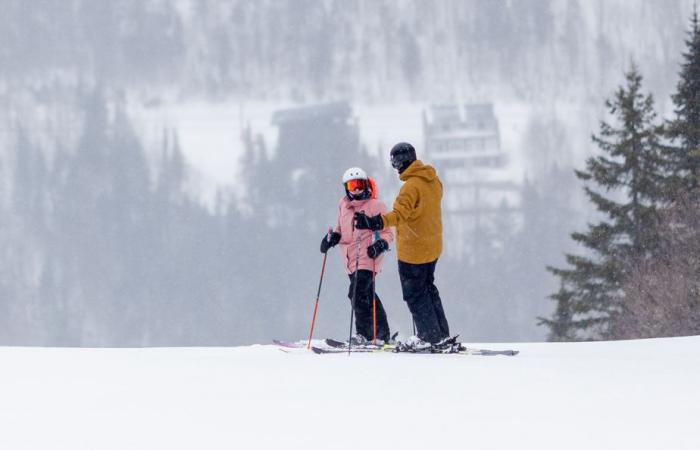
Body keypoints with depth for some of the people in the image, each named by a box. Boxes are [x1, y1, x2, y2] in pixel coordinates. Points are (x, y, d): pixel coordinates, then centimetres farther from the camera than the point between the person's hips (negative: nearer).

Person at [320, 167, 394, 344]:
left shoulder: (376, 206, -4)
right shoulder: (343, 205, 15)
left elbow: (388, 233, -3)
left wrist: (380, 245, -22)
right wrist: (333, 237, 9)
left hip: (367, 259, -7)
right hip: (351, 260, 7)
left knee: (358, 295, -18)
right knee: (366, 296, 11)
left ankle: (364, 333, -12)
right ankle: (382, 334, 20)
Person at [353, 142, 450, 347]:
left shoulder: (412, 186, -24)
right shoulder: (433, 181, 4)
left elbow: (399, 214, -38)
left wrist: (376, 222, -51)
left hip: (413, 251, -9)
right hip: (432, 247, 9)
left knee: (415, 294, 2)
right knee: (428, 289, 21)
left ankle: (431, 338, 6)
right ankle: (441, 334, 25)